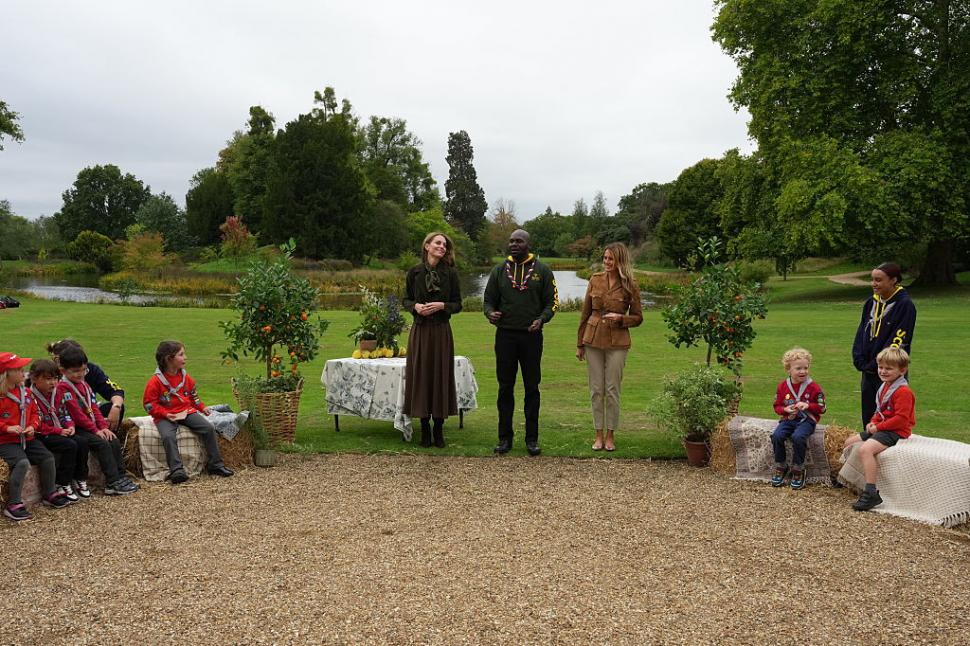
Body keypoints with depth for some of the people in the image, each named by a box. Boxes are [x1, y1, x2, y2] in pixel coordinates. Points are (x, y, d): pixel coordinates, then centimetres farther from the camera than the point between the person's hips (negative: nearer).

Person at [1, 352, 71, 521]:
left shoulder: (25, 392, 9)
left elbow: (34, 413, 18)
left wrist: (33, 426, -2)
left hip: (27, 439, 7)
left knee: (48, 457, -4)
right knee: (22, 463, -28)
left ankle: (50, 494, 14)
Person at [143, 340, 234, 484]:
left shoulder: (185, 377, 9)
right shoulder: (155, 381, -9)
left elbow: (193, 395, 23)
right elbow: (150, 404, -8)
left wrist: (202, 407, 11)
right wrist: (166, 414, -19)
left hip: (187, 412, 4)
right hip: (166, 417, -4)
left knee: (209, 428, -13)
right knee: (168, 436, -34)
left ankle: (215, 464, -6)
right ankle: (176, 470, -32)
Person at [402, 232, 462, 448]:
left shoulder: (450, 273, 3)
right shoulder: (414, 272, 4)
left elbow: (458, 304, 4)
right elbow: (406, 300, 9)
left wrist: (441, 305, -14)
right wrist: (416, 306, -12)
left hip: (441, 331, 0)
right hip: (420, 330, 0)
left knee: (441, 376, 1)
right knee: (421, 376, 1)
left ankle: (439, 430, 11)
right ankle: (425, 428, 12)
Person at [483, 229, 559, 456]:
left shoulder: (542, 271, 4)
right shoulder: (499, 271, 9)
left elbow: (552, 301, 4)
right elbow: (488, 300, 10)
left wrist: (541, 319, -15)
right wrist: (490, 313, -12)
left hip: (531, 335, -1)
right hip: (505, 335, 1)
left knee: (531, 387, 4)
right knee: (505, 387, 4)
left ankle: (532, 438, 13)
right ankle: (505, 437, 13)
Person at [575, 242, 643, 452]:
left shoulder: (630, 285, -3)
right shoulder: (595, 280, 3)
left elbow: (637, 317, 4)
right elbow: (585, 314, 8)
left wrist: (620, 318, -17)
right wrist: (579, 344, 9)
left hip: (617, 342, -2)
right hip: (593, 340, 2)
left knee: (612, 389, 2)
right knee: (596, 389, 6)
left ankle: (610, 436, 15)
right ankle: (598, 435, 16)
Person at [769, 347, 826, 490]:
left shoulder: (813, 387, -4)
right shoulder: (783, 386, 4)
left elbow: (821, 408, -1)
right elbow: (777, 406, 11)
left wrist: (808, 405, -18)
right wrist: (786, 410, -11)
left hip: (807, 420, -3)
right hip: (789, 419, 3)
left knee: (798, 437, -33)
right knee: (777, 436, -24)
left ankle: (798, 471, -11)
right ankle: (780, 467, -2)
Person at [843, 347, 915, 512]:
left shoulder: (903, 391, -17)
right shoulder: (884, 387, 14)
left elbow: (900, 419, -23)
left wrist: (878, 426, -19)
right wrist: (873, 422, 4)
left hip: (895, 431, -11)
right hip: (880, 428, 11)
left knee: (865, 449, -32)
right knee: (849, 442, 11)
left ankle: (871, 493, -30)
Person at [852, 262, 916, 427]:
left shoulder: (905, 305, -10)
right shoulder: (871, 302, 10)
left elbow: (899, 341, -15)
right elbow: (861, 333, 13)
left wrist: (875, 364, -15)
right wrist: (860, 361, 1)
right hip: (868, 372, 6)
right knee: (868, 419, 13)